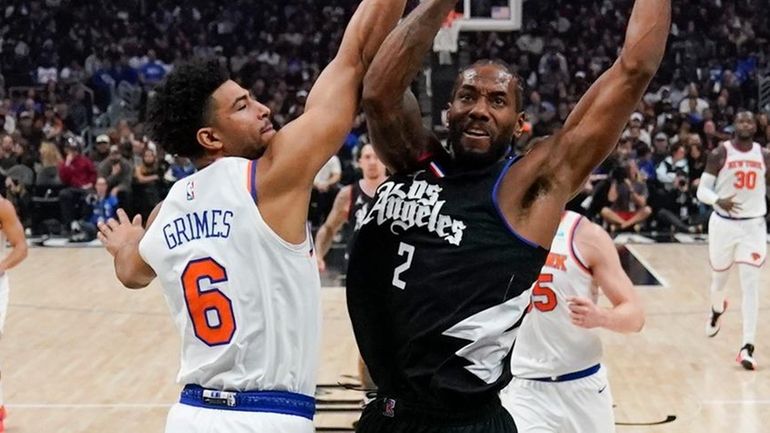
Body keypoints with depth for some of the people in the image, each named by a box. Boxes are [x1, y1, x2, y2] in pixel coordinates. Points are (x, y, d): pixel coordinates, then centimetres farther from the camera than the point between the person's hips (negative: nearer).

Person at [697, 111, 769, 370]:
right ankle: (717, 311, 52)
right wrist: (718, 200, -28)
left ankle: (748, 347, -9)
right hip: (724, 223, -1)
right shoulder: (720, 154, -7)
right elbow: (702, 190, -9)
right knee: (719, 278, 16)